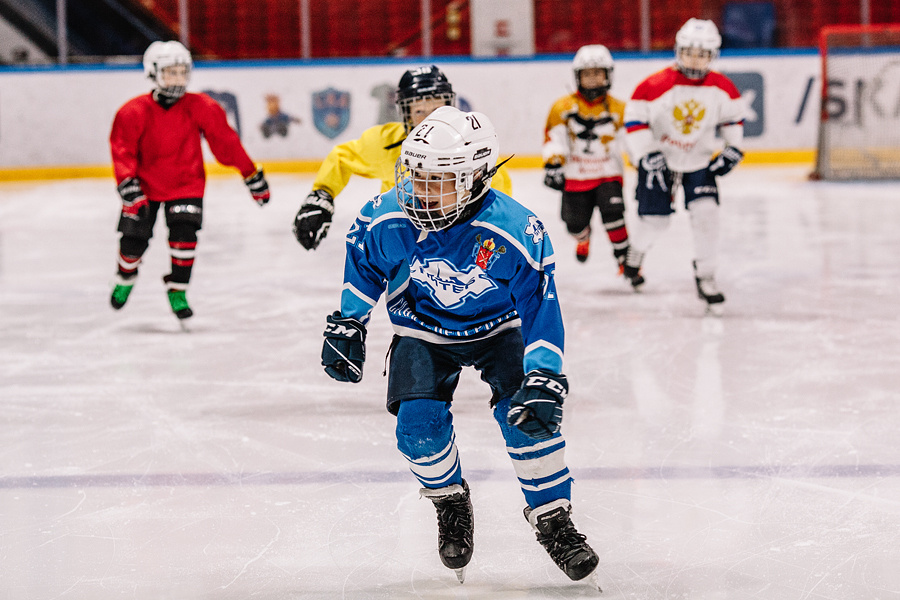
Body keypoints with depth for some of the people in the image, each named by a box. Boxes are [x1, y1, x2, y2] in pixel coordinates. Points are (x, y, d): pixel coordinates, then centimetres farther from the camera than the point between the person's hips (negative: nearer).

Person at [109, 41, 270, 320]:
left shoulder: (202, 108, -10)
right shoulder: (134, 112, -14)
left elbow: (227, 144, -3)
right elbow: (122, 151, -16)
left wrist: (252, 176, 1)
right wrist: (128, 185, -29)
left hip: (186, 185, 0)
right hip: (145, 186, 0)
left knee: (184, 232, -18)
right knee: (134, 239, 0)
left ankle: (177, 289, 1)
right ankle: (126, 277, 34)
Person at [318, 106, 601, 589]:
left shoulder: (516, 233, -31)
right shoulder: (387, 219, -24)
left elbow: (540, 309, -25)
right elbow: (363, 265, -1)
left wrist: (543, 378, -32)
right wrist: (346, 325, 2)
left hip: (497, 327, -2)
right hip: (423, 330, 2)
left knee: (526, 414, -22)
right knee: (418, 424, -18)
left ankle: (553, 520, -3)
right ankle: (450, 503, 14)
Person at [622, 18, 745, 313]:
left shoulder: (722, 88, -10)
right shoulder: (655, 86, -22)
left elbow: (733, 117, 7)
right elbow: (635, 119, -17)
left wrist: (732, 150, 0)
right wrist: (648, 156, -22)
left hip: (699, 161, 2)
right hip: (658, 157, -2)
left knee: (705, 212, -14)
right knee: (654, 220, 3)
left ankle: (705, 278, -1)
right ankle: (635, 252, 39)